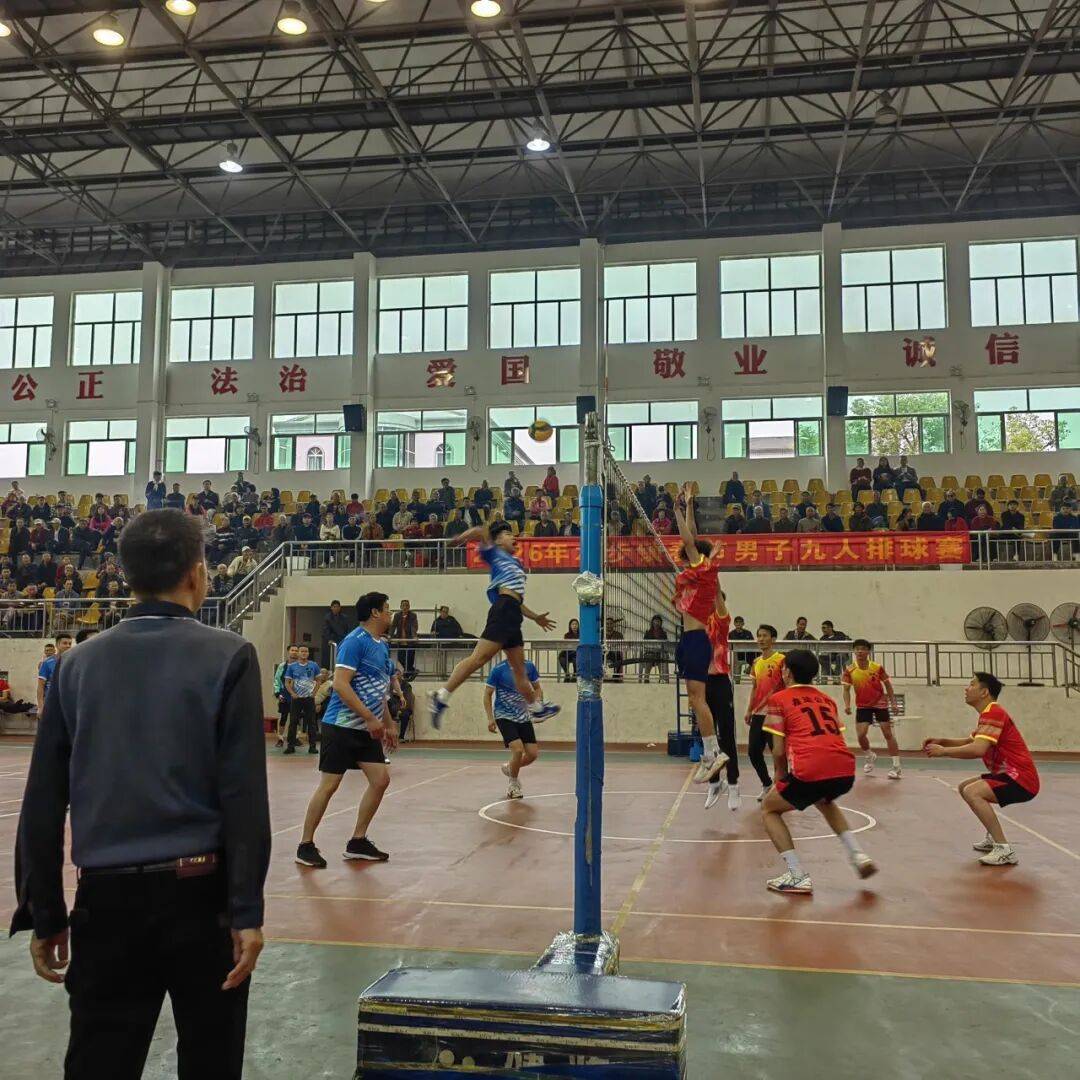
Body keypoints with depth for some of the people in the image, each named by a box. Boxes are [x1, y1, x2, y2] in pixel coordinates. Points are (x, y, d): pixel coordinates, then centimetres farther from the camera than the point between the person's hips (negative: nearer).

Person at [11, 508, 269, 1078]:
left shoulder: (78, 662, 3)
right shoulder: (227, 656, -7)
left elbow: (43, 801, 4)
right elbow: (244, 796, -13)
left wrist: (44, 914, 12)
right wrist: (247, 911, -9)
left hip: (106, 896, 3)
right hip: (199, 891, -2)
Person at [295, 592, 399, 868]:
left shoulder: (382, 645, 12)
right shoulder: (355, 641, -14)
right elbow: (340, 684, -22)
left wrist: (388, 725, 20)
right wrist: (371, 719, -22)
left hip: (367, 730, 9)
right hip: (341, 727, -8)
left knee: (381, 780, 3)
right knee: (328, 785, -3)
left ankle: (357, 842, 15)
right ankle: (305, 845, 10)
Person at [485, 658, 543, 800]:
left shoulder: (529, 666, -3)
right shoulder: (499, 669, -13)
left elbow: (537, 688, 12)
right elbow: (487, 694, -5)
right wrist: (490, 718, -13)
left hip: (523, 716, 5)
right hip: (504, 716, -5)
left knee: (533, 753, -1)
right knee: (518, 749, -20)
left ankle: (510, 768, 31)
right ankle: (514, 785, 6)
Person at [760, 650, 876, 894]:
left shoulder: (779, 699, 10)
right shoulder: (826, 699, 26)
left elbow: (779, 751, 4)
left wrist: (782, 779, 21)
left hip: (810, 771, -6)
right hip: (846, 770, 6)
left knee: (769, 809, 19)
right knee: (824, 801, 39)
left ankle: (797, 877, 6)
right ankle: (858, 855, 24)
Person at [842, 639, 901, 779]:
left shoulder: (878, 667, -11)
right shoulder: (850, 670, -10)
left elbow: (887, 685, 1)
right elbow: (846, 689, -6)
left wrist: (893, 702, -2)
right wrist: (847, 705, -21)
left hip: (880, 704, -1)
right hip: (862, 706, 1)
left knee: (888, 734, -2)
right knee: (861, 734, -8)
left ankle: (897, 767, 4)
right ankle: (870, 757, 24)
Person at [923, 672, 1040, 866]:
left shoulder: (993, 713, -18)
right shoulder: (988, 714, 16)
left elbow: (977, 749, -30)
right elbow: (969, 742, 23)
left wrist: (943, 751, -19)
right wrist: (942, 741, 7)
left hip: (1021, 779, -11)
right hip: (1009, 774, 11)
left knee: (972, 792, -26)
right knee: (964, 787, 19)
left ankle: (1004, 850, -23)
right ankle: (993, 837, 21)